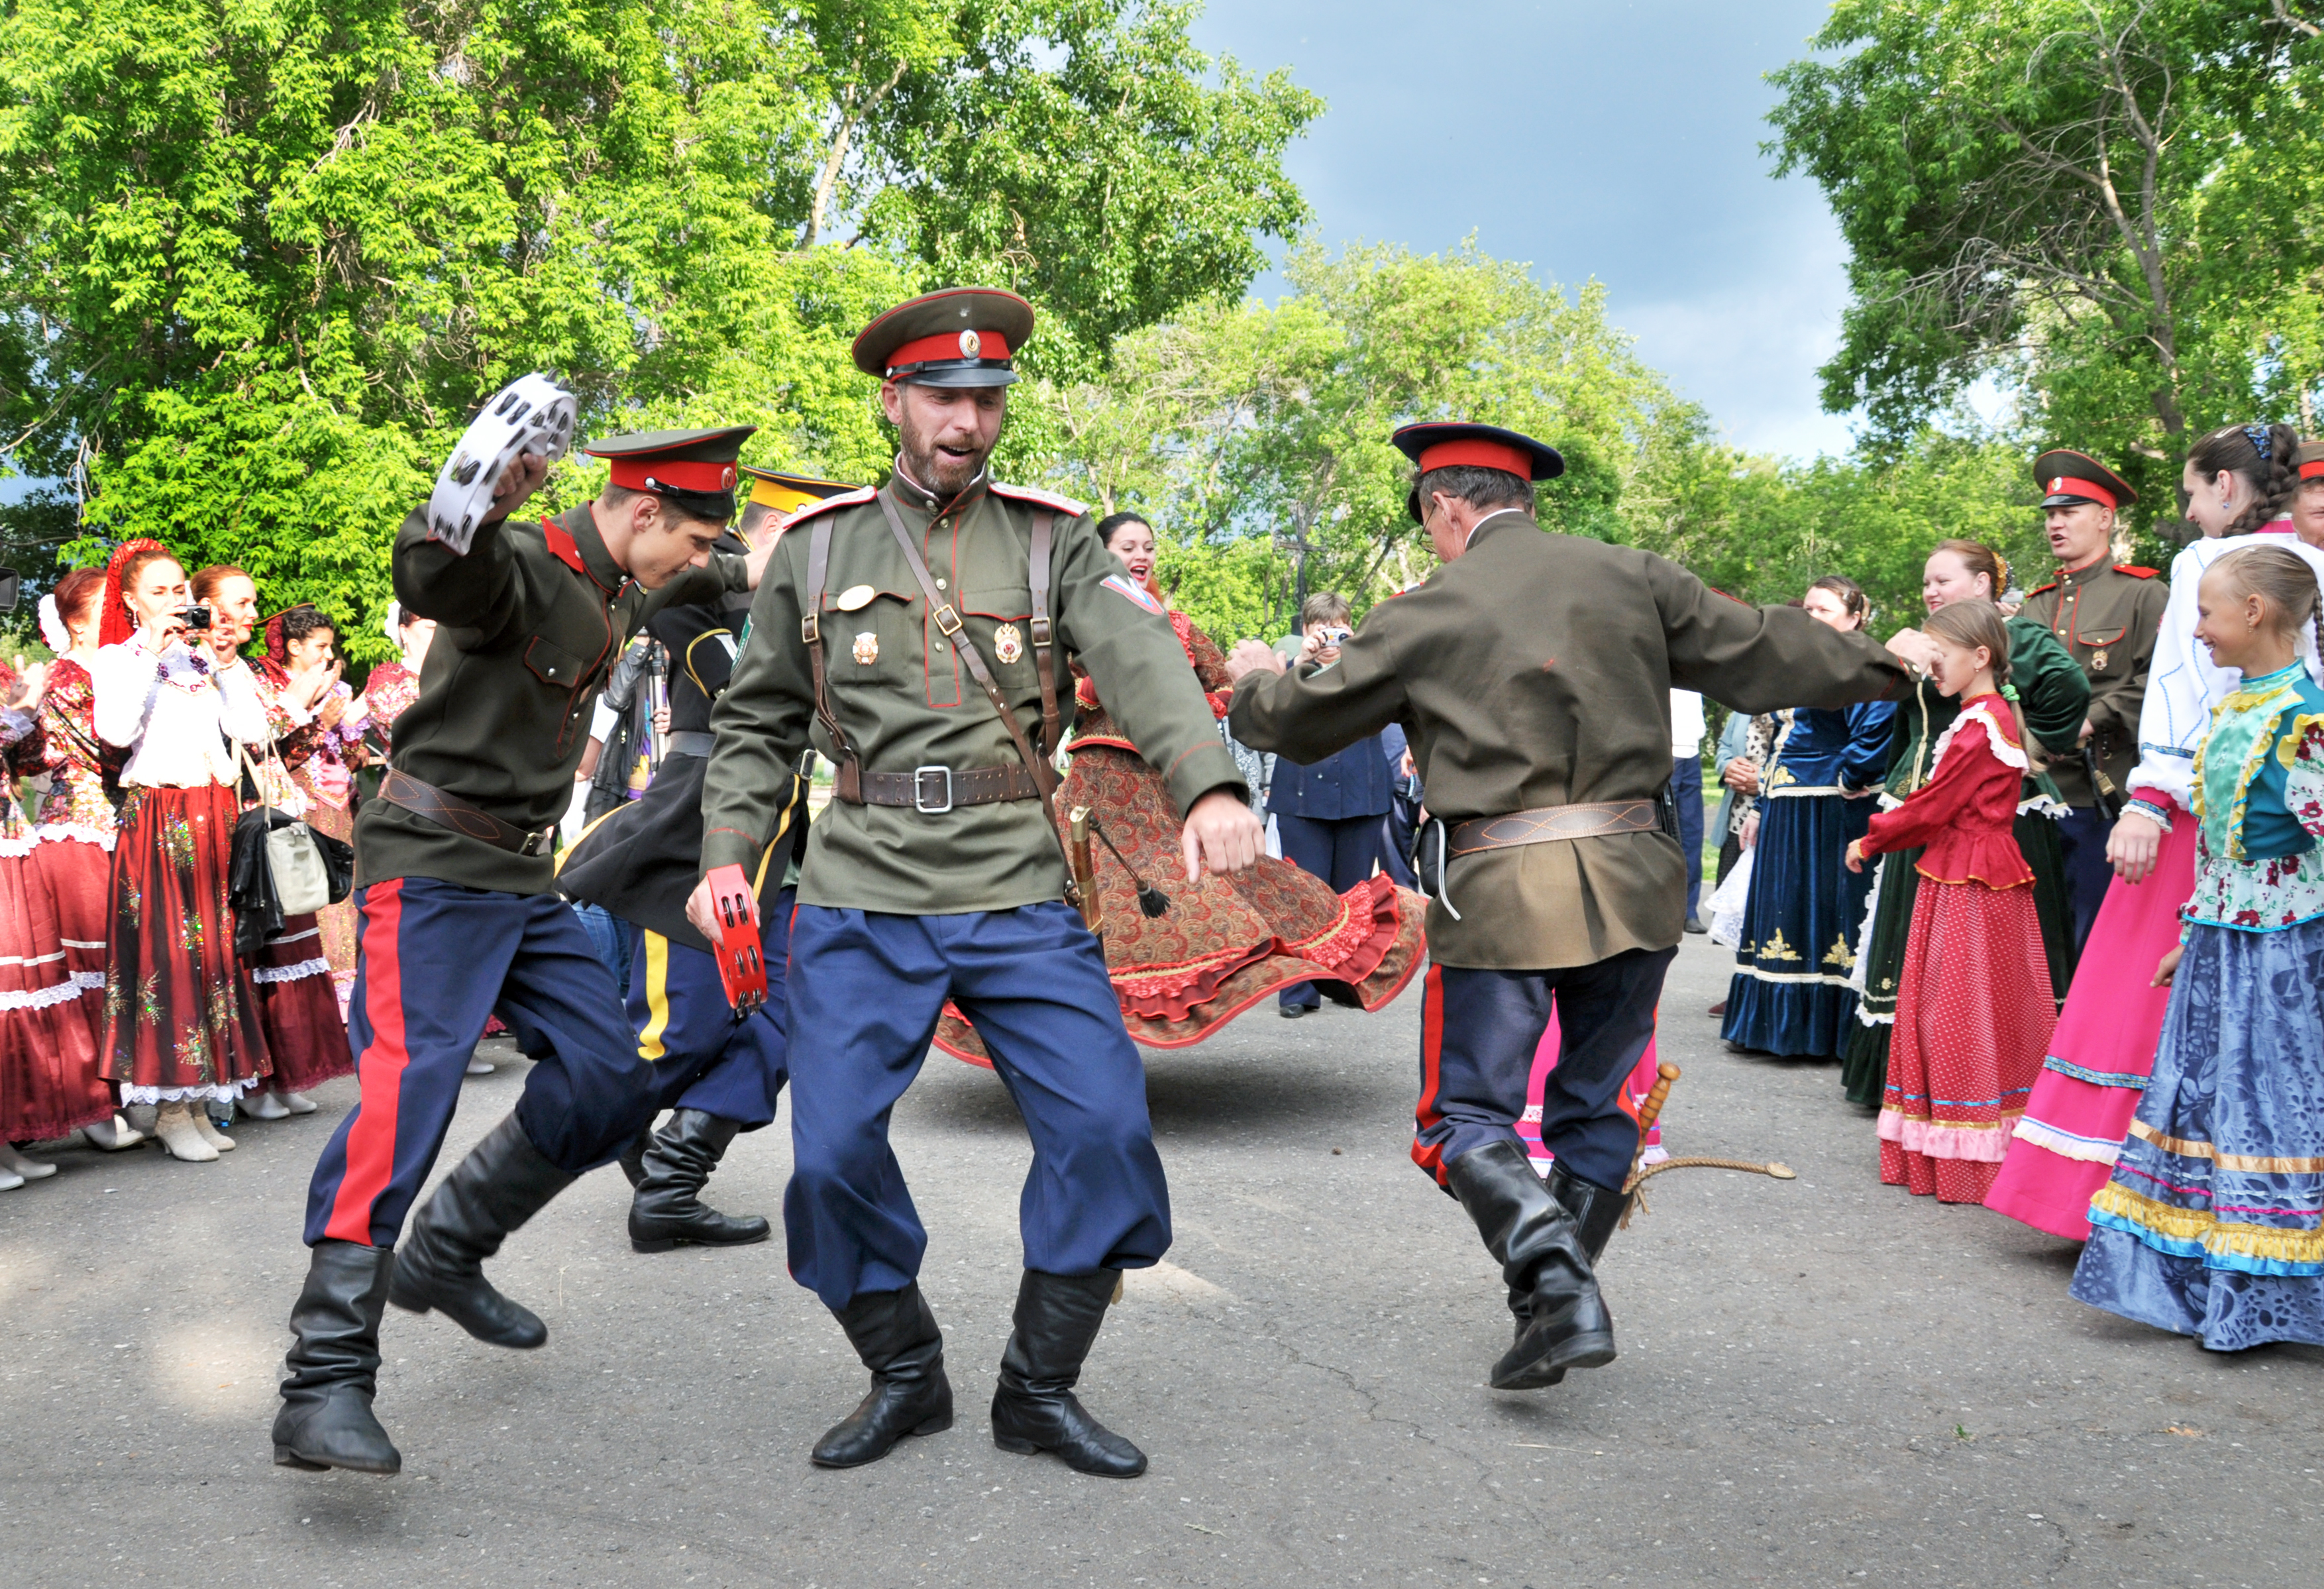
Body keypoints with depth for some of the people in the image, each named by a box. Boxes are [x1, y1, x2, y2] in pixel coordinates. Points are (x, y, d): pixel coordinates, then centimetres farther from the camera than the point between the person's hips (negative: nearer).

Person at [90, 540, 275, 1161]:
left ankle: (197, 1101, 10)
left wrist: (222, 661, -2)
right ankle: (169, 1106, -1)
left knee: (214, 943, 3)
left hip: (215, 815, 4)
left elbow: (253, 731, 3)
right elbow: (116, 730, -16)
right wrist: (151, 652, -13)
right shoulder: (117, 659, 3)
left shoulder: (206, 660, 15)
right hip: (155, 816, -4)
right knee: (163, 945, -7)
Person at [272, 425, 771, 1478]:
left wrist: (749, 576, 42)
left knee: (608, 1083, 5)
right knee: (410, 1086, -21)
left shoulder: (616, 590, 12)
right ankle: (325, 1385, -22)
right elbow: (432, 578, -41)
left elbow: (675, 589, 38)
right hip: (434, 866, -9)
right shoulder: (520, 565, -16)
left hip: (524, 878, 9)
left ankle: (446, 1257, 23)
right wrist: (480, 505, -59)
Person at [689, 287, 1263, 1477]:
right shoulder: (816, 551, 10)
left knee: (1104, 1127, -9)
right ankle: (905, 1378, 21)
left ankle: (1039, 1391, 11)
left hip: (1020, 901, 0)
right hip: (860, 906, 1)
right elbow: (758, 724, 17)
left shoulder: (1053, 543, 6)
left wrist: (1209, 787, -29)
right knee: (833, 1153, -4)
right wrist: (725, 854, 3)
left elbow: (1141, 659, -11)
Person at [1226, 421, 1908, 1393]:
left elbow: (1307, 720, 10)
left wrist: (1258, 682, 33)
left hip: (1501, 894, -4)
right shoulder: (1630, 576, 6)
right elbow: (1756, 651, 14)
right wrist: (1883, 666, 31)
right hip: (1635, 883, 4)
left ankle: (1558, 1283, -15)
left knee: (1466, 1115, 5)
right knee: (1595, 1105, 18)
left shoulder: (1427, 613, -1)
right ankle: (1560, 1310, 19)